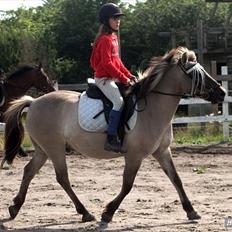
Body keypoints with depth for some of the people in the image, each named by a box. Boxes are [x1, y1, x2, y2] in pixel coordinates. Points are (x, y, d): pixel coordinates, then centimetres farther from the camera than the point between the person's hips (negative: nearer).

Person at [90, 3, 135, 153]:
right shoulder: (105, 39, -14)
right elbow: (107, 64, -20)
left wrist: (129, 75, 9)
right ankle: (111, 139, -31)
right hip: (103, 78, -11)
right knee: (119, 101, -27)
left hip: (113, 78, 11)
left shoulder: (113, 37, 16)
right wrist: (123, 78, -19)